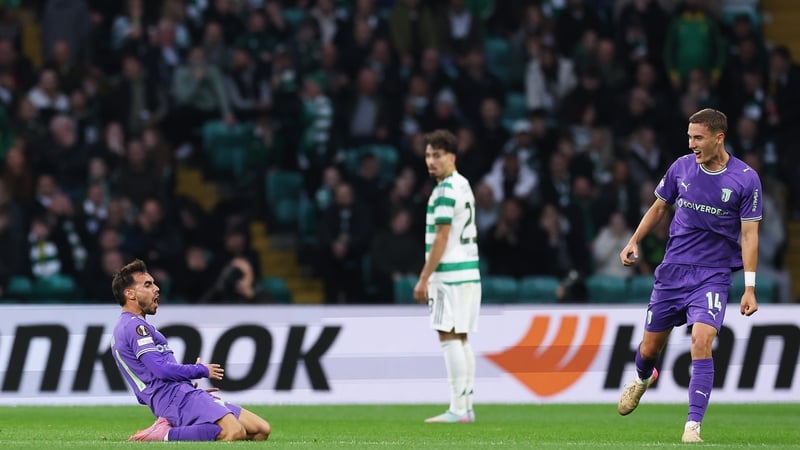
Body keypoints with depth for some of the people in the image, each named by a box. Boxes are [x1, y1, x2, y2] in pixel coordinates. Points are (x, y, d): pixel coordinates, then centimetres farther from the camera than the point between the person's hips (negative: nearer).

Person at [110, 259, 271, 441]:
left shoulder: (123, 329, 27)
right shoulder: (135, 326, -7)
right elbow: (162, 369, -17)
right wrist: (201, 371, -2)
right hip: (177, 397, -11)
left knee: (261, 430, 2)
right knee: (235, 432, -32)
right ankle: (166, 434, -19)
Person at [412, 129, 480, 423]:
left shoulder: (446, 190, -13)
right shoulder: (463, 185, 17)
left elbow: (441, 239, -16)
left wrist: (424, 279, -13)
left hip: (450, 275, -10)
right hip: (468, 271, 10)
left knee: (449, 338, -9)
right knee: (460, 340, 11)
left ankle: (458, 409, -12)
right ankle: (466, 407, 12)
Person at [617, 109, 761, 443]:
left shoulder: (746, 179, -9)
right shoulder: (681, 167, 0)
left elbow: (749, 234, -8)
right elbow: (659, 207, 16)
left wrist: (750, 288, -12)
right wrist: (634, 241, 5)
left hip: (713, 275, -3)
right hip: (673, 269, 3)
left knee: (701, 343, -23)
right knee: (650, 347, 11)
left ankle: (693, 427, -20)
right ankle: (643, 379, 48)